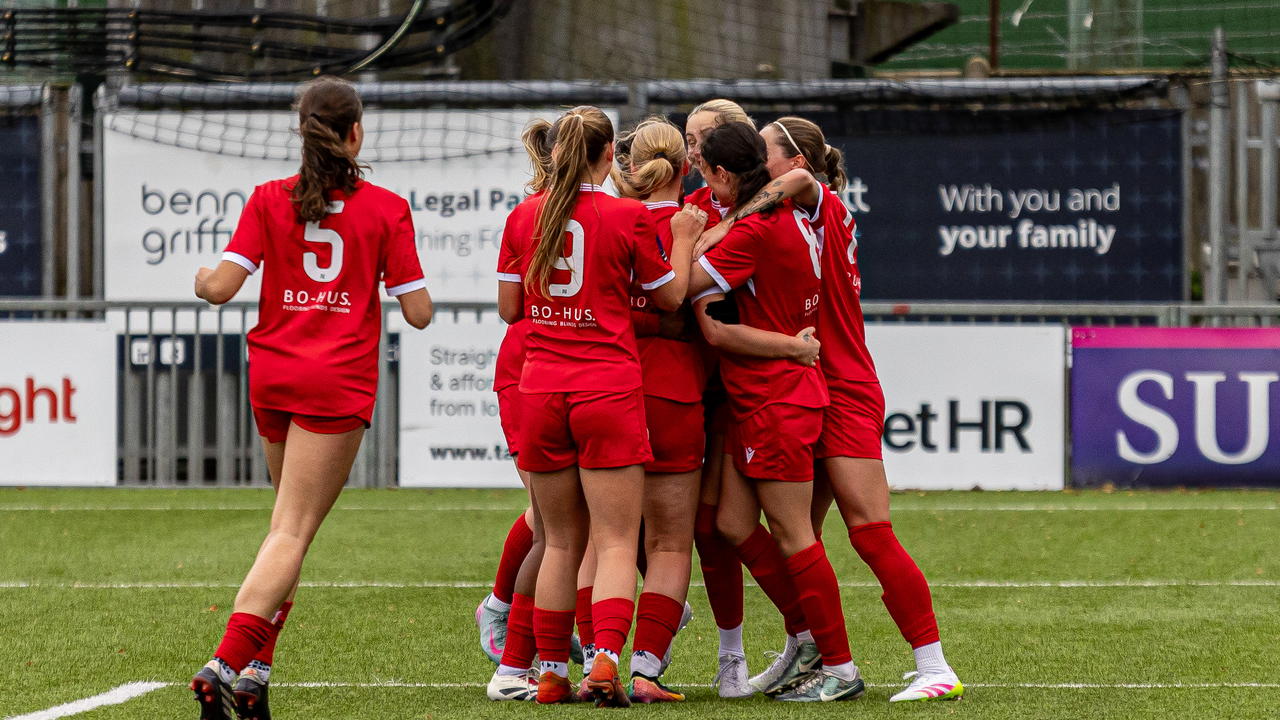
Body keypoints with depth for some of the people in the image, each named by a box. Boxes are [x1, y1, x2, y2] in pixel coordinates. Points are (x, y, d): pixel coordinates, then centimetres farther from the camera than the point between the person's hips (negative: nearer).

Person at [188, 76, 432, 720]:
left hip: (271, 374, 4)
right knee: (292, 533, -9)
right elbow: (418, 313, -2)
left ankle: (256, 667, 15)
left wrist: (202, 279, 19)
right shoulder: (386, 209, -1)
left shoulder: (269, 199, 4)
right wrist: (413, 284, 21)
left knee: (290, 520, 21)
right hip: (338, 381, -4)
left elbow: (221, 286, -4)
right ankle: (227, 664, -24)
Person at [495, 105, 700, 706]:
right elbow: (671, 296, 5)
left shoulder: (525, 217, 5)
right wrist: (684, 240, 19)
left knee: (562, 541, 13)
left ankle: (551, 673, 12)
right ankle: (605, 661, -19)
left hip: (540, 387, 4)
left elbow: (509, 307, 10)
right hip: (609, 386, -4)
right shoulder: (628, 217, -6)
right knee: (616, 540, -2)